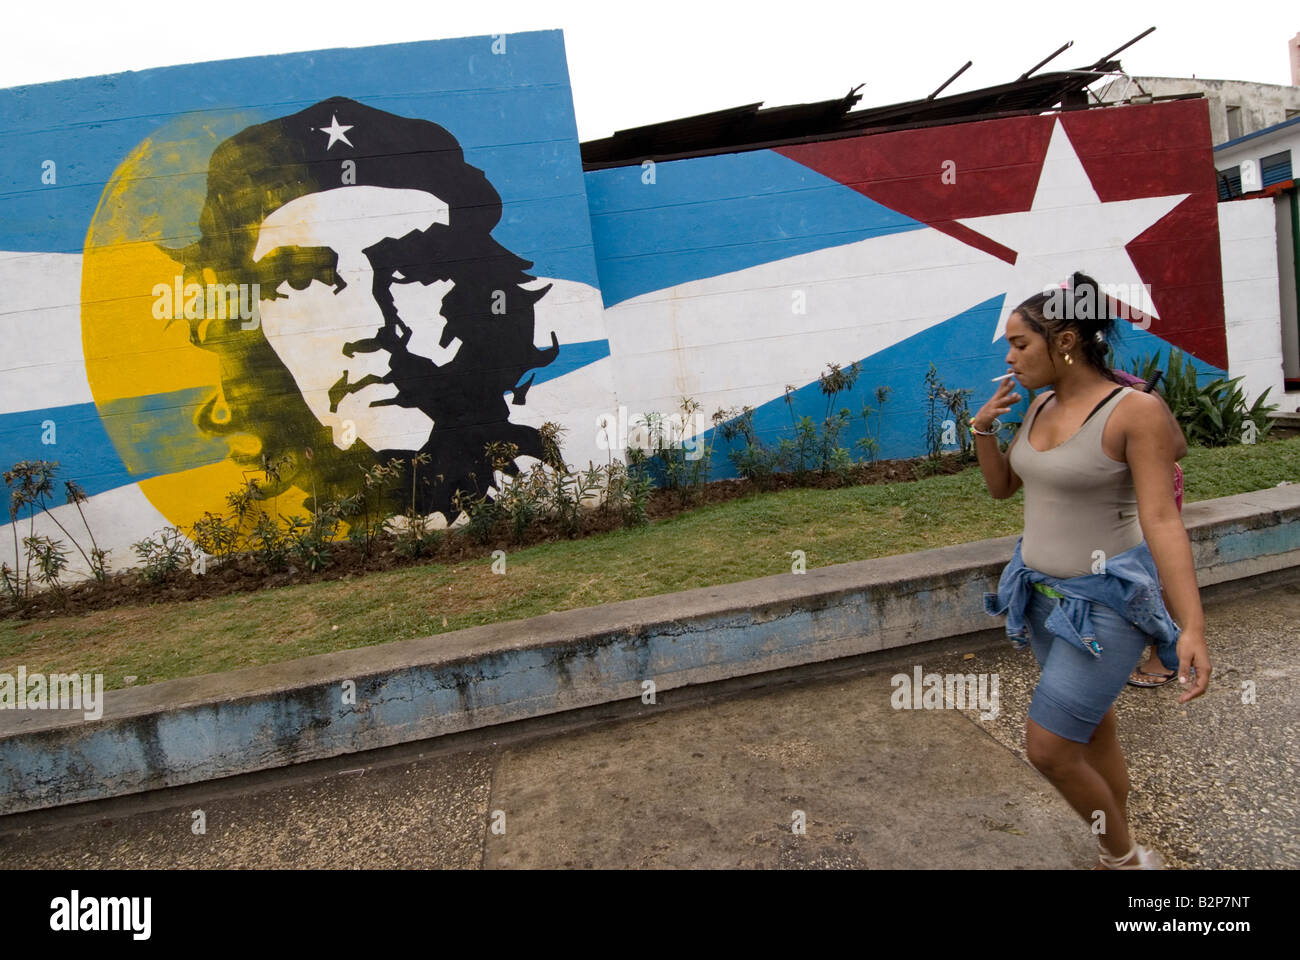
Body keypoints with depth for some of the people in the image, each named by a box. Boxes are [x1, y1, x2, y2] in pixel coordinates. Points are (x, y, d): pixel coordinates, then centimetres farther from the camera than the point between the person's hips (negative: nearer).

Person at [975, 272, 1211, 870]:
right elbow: (1001, 487, 12)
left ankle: (1126, 857, 23)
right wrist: (982, 427, -4)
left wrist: (1192, 626, -27)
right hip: (1045, 593, 7)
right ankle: (1121, 859, 39)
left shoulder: (1137, 410, -17)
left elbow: (1162, 521, -21)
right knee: (1094, 730, 20)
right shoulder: (1041, 405, 3)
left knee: (1047, 748, -5)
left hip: (1107, 600, -7)